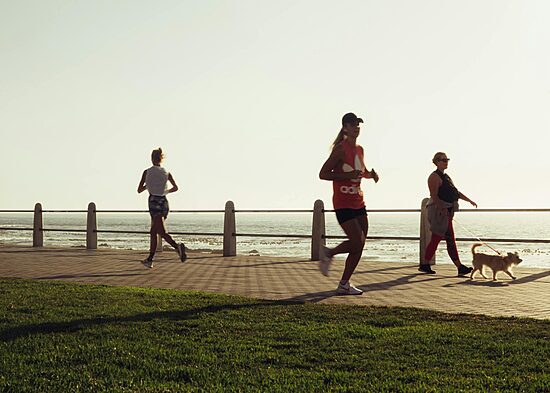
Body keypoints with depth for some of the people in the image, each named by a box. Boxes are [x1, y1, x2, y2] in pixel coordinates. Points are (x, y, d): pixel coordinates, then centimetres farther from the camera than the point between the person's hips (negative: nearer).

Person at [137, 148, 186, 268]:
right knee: (153, 231, 15)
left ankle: (177, 246, -39)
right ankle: (150, 259, 19)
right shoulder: (166, 173, 7)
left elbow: (139, 190, 2)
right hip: (164, 202, 5)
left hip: (154, 202, -5)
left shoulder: (147, 172, -2)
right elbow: (175, 188, 17)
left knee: (162, 232, -13)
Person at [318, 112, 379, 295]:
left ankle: (344, 284, 18)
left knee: (358, 245, 5)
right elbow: (323, 174, -14)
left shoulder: (359, 149, 13)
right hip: (343, 203, -8)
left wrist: (371, 174, 7)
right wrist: (348, 175, -23)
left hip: (358, 203, 8)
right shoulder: (341, 149, -10)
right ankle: (328, 253, 9)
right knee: (358, 242, -14)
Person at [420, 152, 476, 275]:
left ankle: (425, 265, 13)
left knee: (435, 239, 9)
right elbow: (434, 196, -18)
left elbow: (456, 192, 27)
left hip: (447, 211, 10)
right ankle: (460, 267, -8)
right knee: (451, 240, -9)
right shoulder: (435, 177, -9)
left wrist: (470, 201, 24)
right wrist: (442, 209, -26)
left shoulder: (446, 176, 21)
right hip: (439, 211, -10)